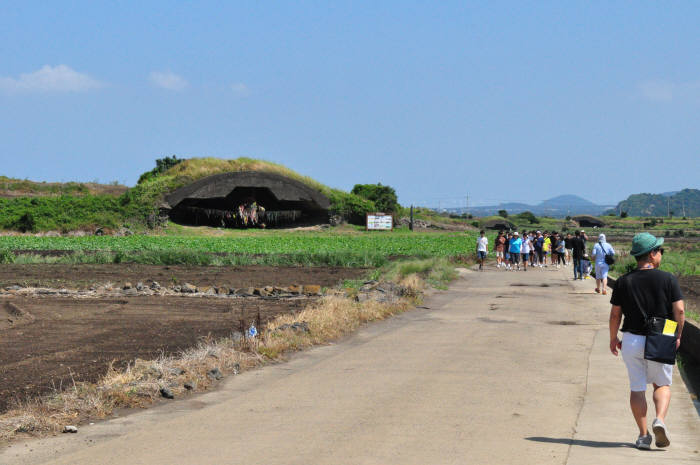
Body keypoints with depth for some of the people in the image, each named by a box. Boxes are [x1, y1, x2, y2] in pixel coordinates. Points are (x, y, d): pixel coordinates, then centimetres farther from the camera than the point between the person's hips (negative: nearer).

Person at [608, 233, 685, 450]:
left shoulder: (623, 282, -2)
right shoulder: (668, 279, -6)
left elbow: (615, 314, 1)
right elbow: (679, 311, -9)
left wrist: (613, 339, 15)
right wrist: (677, 336, 5)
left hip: (631, 340, 1)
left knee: (637, 388, 9)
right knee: (662, 384, 15)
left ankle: (643, 435, 6)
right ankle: (659, 420, -10)